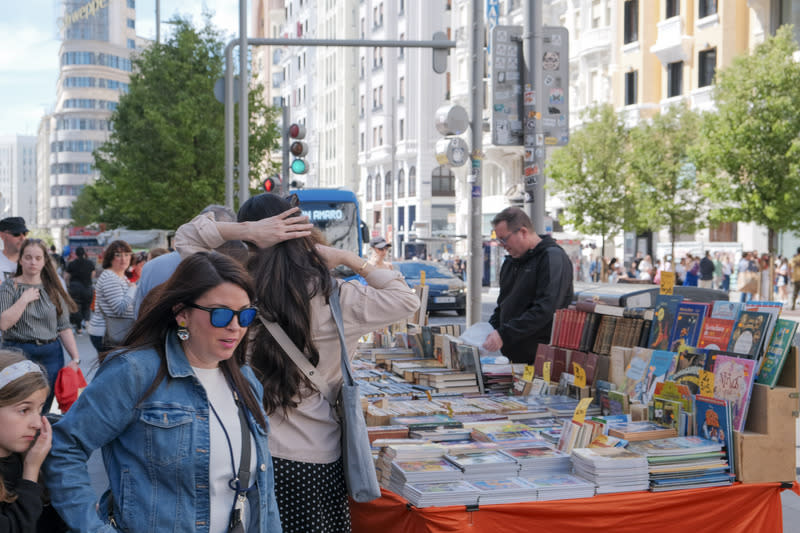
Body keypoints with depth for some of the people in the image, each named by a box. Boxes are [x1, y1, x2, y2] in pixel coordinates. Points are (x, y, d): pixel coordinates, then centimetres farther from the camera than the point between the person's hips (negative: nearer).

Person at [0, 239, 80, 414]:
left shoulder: (53, 288, 10)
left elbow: (64, 327, 8)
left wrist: (76, 358, -1)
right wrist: (24, 299, -13)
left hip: (51, 355, 3)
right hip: (18, 354, -3)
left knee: (44, 411, 5)